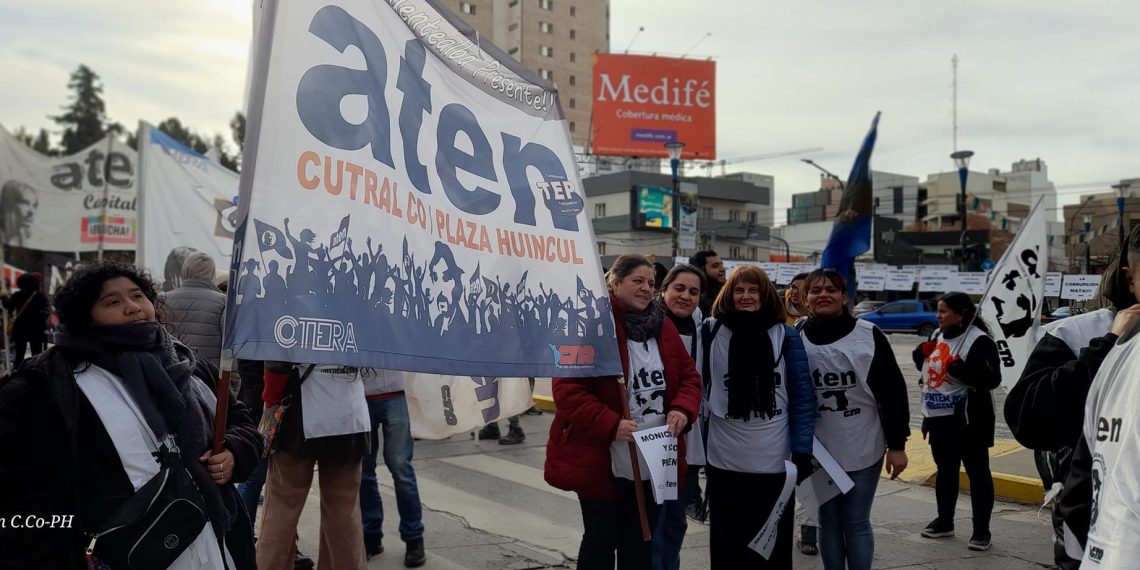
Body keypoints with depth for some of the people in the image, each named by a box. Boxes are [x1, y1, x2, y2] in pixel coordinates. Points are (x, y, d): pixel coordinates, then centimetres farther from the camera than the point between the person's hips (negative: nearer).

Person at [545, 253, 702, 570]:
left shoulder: (664, 328, 8)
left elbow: (689, 376, 13)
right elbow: (567, 388, -18)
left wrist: (682, 409, -8)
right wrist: (610, 424, -27)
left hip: (653, 463, 6)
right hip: (601, 462, -6)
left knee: (641, 544, 17)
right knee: (601, 541, 9)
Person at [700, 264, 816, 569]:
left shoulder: (787, 336, 1)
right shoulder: (710, 331, 0)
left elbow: (803, 398, 1)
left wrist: (802, 453, -4)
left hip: (776, 463, 0)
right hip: (724, 463, 0)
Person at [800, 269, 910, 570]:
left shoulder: (869, 335, -6)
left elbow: (893, 391, -3)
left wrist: (897, 444, -5)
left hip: (863, 450, -2)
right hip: (819, 451, 2)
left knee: (857, 523, 4)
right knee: (829, 523, 11)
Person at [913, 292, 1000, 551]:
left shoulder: (979, 340, -16)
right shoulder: (938, 335, 9)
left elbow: (992, 379, -23)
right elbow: (925, 366, 19)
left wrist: (959, 367, -29)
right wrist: (922, 352, -1)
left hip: (968, 420, -8)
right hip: (939, 417, 8)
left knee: (977, 472, 3)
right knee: (945, 470, 18)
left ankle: (981, 530, 10)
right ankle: (945, 521, 31)